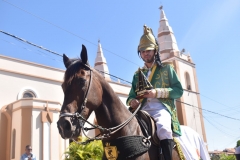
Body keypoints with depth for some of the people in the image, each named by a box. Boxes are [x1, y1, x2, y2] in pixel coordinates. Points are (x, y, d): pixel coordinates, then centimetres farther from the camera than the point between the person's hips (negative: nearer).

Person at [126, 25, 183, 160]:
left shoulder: (167, 68, 14)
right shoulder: (138, 74, 24)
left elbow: (179, 90, 4)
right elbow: (132, 94, 21)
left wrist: (157, 92, -13)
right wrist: (132, 101, -6)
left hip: (161, 107, -4)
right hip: (142, 109, 4)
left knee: (164, 129, -36)